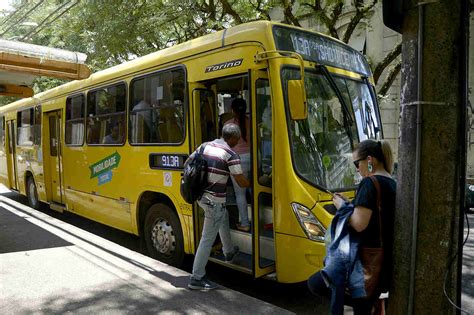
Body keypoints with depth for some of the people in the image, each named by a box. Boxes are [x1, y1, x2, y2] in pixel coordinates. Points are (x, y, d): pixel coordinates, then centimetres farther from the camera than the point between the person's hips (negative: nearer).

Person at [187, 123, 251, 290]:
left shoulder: (205, 146, 6)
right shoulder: (231, 154, -13)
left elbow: (187, 164, 13)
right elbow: (242, 182, -11)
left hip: (201, 195, 8)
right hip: (214, 200, -8)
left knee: (224, 217, 31)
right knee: (208, 238, 0)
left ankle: (229, 251, 47)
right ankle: (196, 278, 6)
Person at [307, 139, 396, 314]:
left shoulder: (369, 183, -16)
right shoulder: (393, 185, 11)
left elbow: (359, 224, -23)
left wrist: (343, 207, -6)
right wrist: (351, 205, 10)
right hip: (387, 262, 9)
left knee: (314, 284, 4)